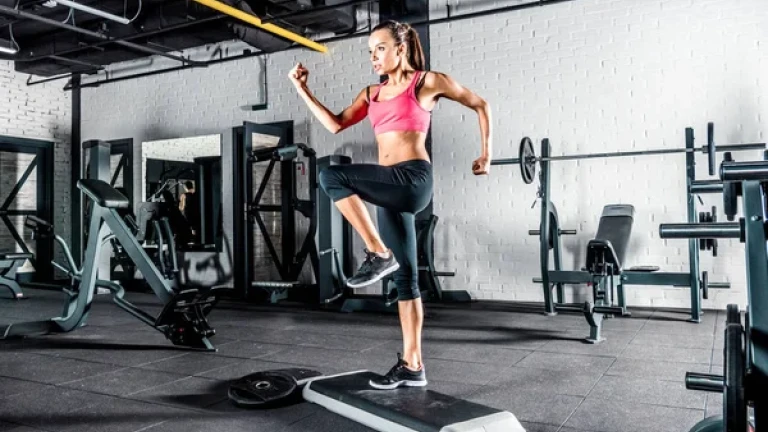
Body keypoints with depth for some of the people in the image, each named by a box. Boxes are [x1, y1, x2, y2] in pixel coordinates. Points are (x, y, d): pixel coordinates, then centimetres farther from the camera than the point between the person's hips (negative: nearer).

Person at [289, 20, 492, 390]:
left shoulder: (427, 81, 4)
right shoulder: (371, 94, 19)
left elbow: (480, 105, 11)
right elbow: (335, 124, 13)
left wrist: (486, 154, 7)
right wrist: (303, 90, 10)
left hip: (413, 180, -7)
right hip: (389, 186, 7)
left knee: (332, 176, -24)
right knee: (405, 276, 7)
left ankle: (379, 254, -15)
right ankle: (412, 365, 13)